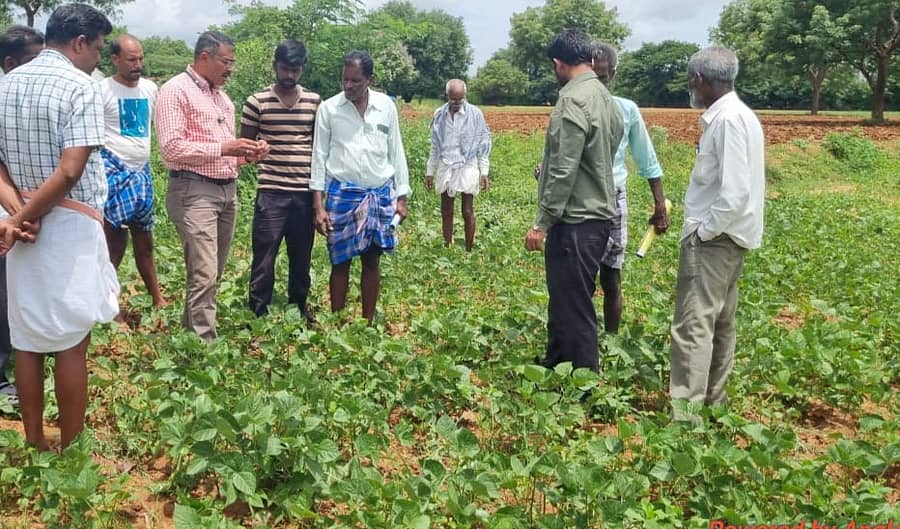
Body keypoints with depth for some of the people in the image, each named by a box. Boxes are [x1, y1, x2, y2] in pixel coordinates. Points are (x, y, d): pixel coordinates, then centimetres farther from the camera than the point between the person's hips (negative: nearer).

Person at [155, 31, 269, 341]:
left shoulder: (221, 96, 19)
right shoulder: (176, 91, -7)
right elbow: (172, 148, -16)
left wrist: (247, 153, 6)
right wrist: (223, 148, -19)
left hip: (227, 190, 9)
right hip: (193, 191, -8)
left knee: (214, 272, 12)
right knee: (204, 275, -12)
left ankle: (191, 329, 23)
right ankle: (205, 344, -8)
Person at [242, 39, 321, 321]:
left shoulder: (315, 101, 6)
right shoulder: (257, 101, -2)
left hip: (305, 193, 3)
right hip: (271, 192, -3)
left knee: (302, 256, 13)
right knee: (264, 257, 0)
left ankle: (299, 307, 29)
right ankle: (258, 313, 12)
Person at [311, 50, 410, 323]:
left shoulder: (387, 106, 2)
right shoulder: (328, 108, -2)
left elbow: (396, 153, 8)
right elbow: (319, 157, -1)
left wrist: (402, 197, 5)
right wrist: (318, 205, -6)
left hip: (380, 193, 2)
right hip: (343, 194, -2)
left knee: (372, 261, 8)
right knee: (340, 262, 3)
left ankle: (369, 322, 19)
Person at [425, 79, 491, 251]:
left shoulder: (475, 114, -5)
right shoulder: (439, 114, 4)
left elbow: (483, 144, 0)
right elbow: (435, 146, 12)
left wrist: (484, 172, -5)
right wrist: (430, 172, 12)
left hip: (467, 167, -3)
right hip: (445, 168, 3)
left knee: (467, 212, -2)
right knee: (446, 212, 7)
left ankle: (469, 250, 8)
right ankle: (447, 249, 15)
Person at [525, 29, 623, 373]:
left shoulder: (573, 100, -16)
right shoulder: (606, 98, 12)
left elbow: (563, 170, -20)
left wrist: (542, 222, -15)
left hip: (575, 221, -10)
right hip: (596, 215, 10)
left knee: (574, 308, -2)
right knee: (565, 301, 19)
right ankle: (555, 371, 31)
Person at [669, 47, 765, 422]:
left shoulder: (728, 119, -19)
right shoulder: (737, 115, 12)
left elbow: (734, 193, -25)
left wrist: (703, 233, -15)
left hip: (714, 237, -10)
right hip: (724, 234, 10)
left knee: (694, 325, -10)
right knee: (719, 323, 17)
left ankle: (684, 413, -9)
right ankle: (712, 400, 28)